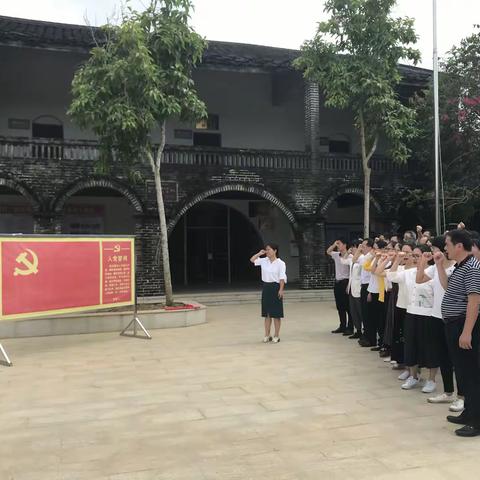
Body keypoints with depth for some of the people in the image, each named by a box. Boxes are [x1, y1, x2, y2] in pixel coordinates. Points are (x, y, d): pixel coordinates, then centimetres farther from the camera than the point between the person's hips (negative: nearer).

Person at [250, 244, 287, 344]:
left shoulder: (280, 263, -9)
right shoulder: (264, 261, 6)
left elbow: (282, 278, -12)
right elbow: (252, 260, 11)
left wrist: (281, 290, -19)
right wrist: (260, 253, 0)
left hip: (275, 287, -5)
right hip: (266, 287, 5)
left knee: (276, 313, 2)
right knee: (267, 313, 9)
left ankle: (276, 336, 12)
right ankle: (267, 335, 17)